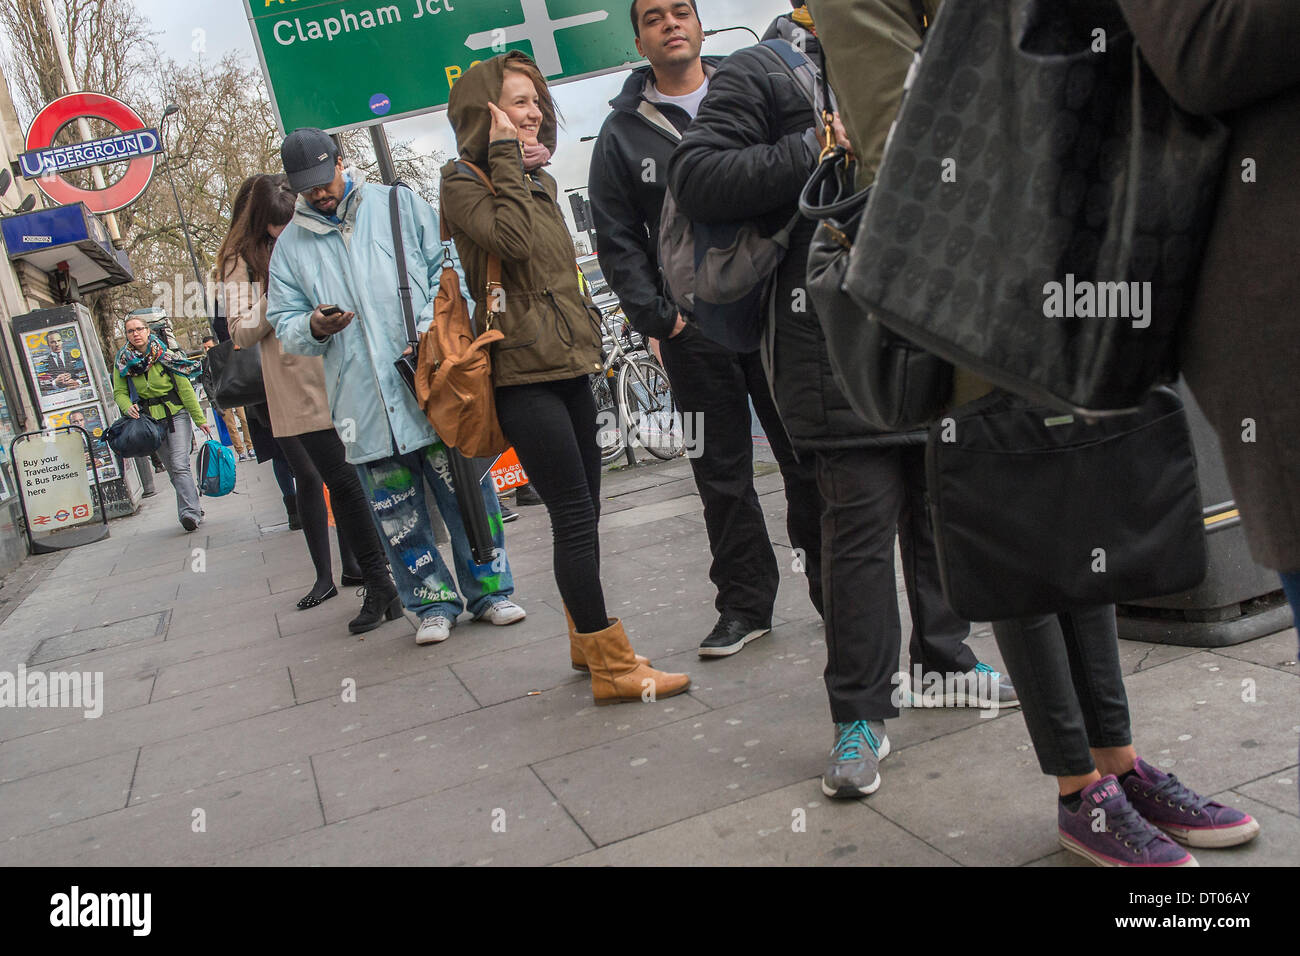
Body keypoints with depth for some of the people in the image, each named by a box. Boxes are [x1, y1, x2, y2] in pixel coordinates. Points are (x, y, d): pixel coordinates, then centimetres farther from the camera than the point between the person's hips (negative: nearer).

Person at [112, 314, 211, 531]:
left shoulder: (165, 357, -7)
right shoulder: (123, 362, 0)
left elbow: (185, 389, -3)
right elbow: (119, 392, 7)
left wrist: (200, 419, -2)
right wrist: (128, 407, -16)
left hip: (176, 415, -4)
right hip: (151, 421, 4)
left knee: (180, 465, -16)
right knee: (172, 470, 7)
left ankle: (190, 513, -21)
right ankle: (194, 509, 16)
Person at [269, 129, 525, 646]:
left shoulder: (399, 205, 7)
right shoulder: (291, 244, 11)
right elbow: (283, 324, 12)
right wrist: (313, 327, -12)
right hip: (364, 405, 2)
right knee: (396, 511, 5)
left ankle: (490, 590, 18)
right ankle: (434, 603, 19)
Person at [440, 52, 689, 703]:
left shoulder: (539, 179, 19)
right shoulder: (462, 183, -5)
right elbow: (513, 239, -24)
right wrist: (505, 158, -15)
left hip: (568, 365, 9)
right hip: (523, 374, -8)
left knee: (581, 512, 12)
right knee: (575, 516, -10)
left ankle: (589, 643, 25)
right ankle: (611, 667, -4)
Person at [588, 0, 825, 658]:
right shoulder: (622, 133, 7)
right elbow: (618, 243, 4)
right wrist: (657, 318, -7)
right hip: (694, 328, 0)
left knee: (810, 457, 4)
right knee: (722, 474, 5)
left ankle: (834, 587, 19)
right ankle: (745, 604, 18)